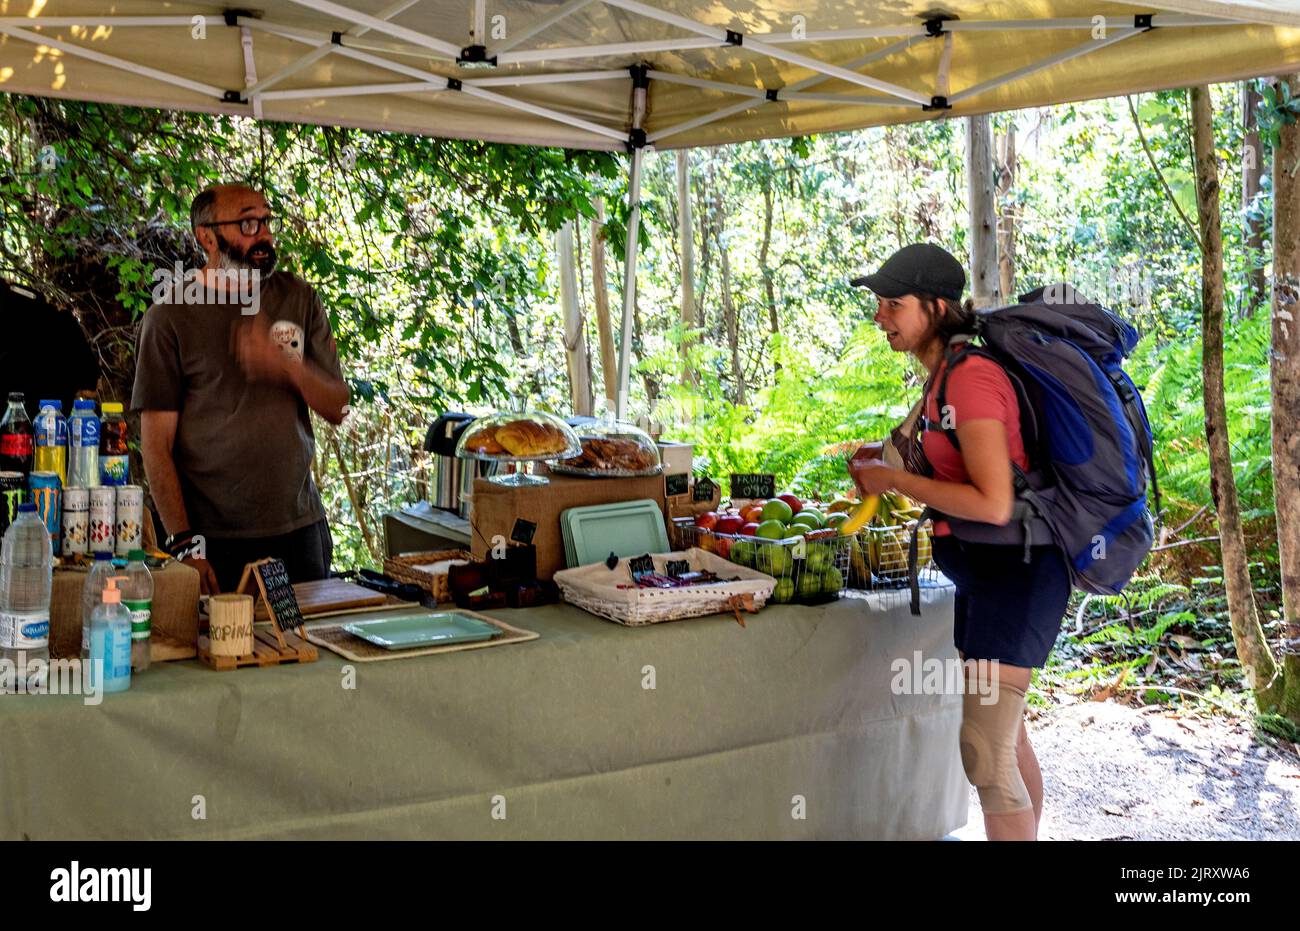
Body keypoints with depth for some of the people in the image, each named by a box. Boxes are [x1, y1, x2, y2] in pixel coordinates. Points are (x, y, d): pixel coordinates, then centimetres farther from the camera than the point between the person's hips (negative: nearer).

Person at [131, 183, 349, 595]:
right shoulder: (170, 316, -6)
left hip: (300, 527, 4)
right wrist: (184, 544, -14)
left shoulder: (299, 298, 5)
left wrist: (288, 366, -16)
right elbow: (156, 445, -7)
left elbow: (337, 409, 4)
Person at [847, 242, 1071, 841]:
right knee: (1006, 736, 21)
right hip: (984, 568, 10)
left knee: (985, 753, -10)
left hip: (1014, 567, -10)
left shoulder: (972, 376, -20)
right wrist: (888, 472, 4)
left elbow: (992, 503, -25)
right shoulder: (943, 376, 10)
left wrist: (896, 480, -16)